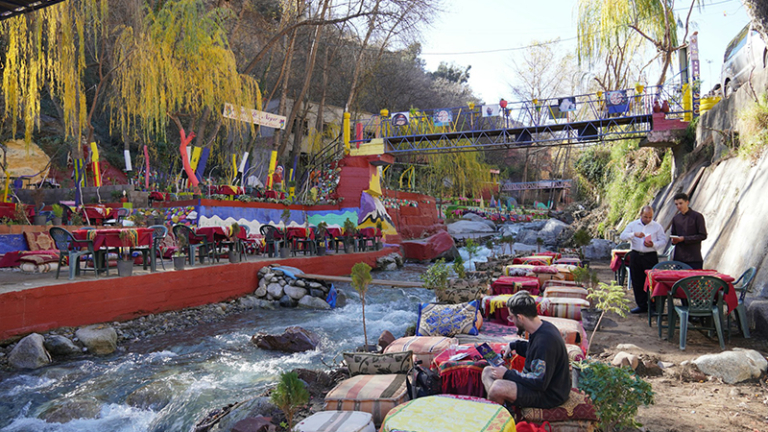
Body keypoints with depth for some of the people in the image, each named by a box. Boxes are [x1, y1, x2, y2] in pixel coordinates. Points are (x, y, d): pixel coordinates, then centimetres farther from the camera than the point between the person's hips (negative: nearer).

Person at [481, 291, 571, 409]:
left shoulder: (545, 340, -29)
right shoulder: (543, 327, 2)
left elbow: (539, 383, -27)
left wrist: (507, 374, -19)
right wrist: (514, 345, 14)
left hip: (549, 395, -10)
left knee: (498, 387, -32)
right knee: (488, 372, 8)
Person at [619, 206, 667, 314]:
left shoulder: (657, 226, 5)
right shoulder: (633, 224, 8)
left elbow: (663, 240, 2)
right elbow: (622, 236, -2)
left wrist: (653, 245, -16)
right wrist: (634, 234, -19)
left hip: (651, 256, -2)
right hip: (635, 255, 2)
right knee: (637, 282, 6)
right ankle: (642, 306, 17)